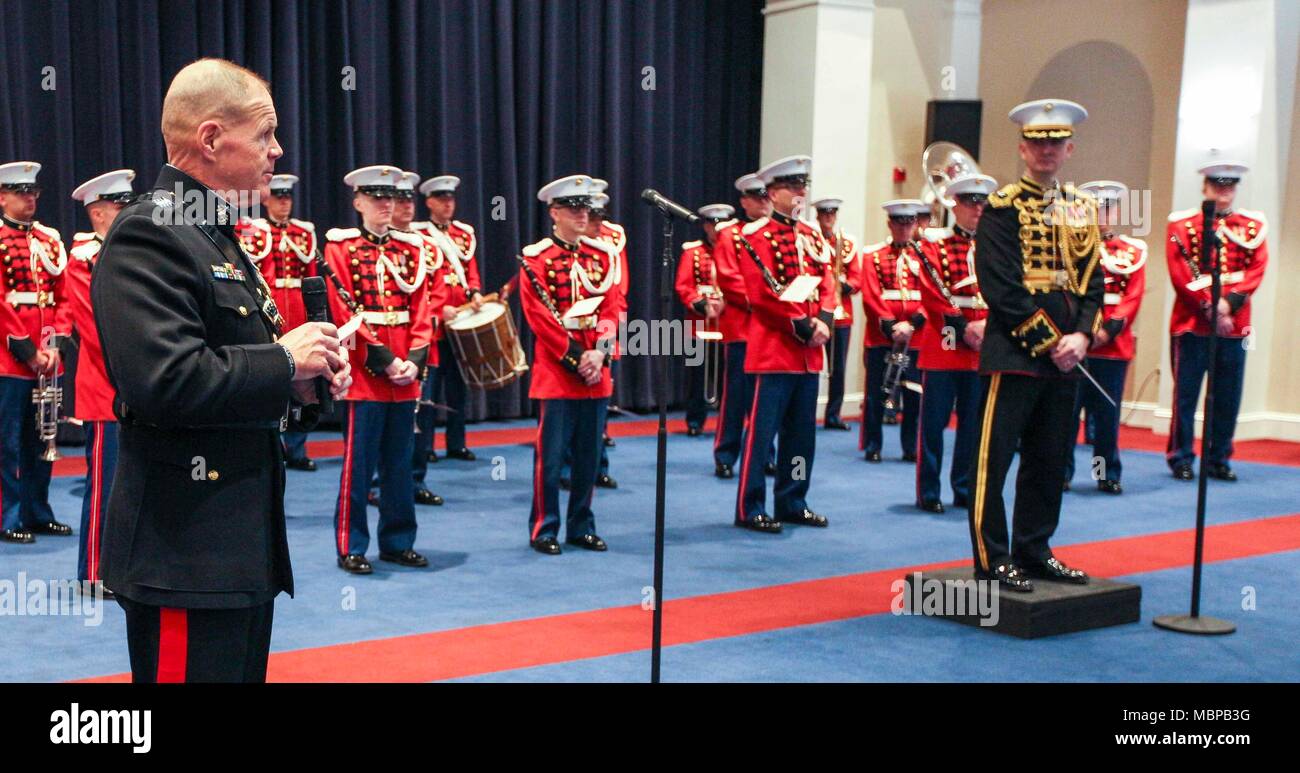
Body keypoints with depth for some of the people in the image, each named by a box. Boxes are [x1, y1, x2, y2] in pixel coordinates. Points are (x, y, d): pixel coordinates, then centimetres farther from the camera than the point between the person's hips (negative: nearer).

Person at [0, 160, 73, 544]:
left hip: (46, 361, 6)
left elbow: (62, 296, 11)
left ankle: (38, 512, 21)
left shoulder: (50, 239, 14)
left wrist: (54, 344, -1)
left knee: (41, 440, 12)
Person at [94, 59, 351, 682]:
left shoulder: (219, 239, 17)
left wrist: (301, 384, 3)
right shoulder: (147, 237, -14)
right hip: (182, 550, -10)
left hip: (243, 541, 10)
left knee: (245, 667, 17)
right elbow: (166, 379, -28)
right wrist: (284, 360, -16)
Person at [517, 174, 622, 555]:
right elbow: (540, 318, -9)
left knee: (589, 455, 9)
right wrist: (576, 358, -13)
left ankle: (582, 527, 20)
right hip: (556, 370, -5)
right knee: (550, 455, -1)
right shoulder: (535, 258, -3)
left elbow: (611, 309, 6)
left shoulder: (601, 255, 12)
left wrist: (599, 353, -9)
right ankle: (543, 530, 9)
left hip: (596, 371, 5)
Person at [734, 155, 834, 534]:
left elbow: (827, 283, 12)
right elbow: (763, 293, -15)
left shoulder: (813, 236, 16)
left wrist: (823, 321, -7)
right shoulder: (756, 236, -7)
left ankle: (792, 503, 22)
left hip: (809, 352, 8)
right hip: (773, 349, -8)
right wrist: (803, 326, -16)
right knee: (762, 430, -4)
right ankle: (750, 508, 3)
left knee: (803, 431, 12)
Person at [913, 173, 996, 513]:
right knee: (934, 423, 0)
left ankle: (965, 490, 19)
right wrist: (964, 327, -15)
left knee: (973, 424, 9)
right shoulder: (934, 244, 1)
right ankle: (928, 492, 8)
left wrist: (988, 324, -12)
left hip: (982, 348, 4)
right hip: (943, 346, -4)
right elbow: (932, 294, -8)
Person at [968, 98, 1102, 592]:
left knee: (1049, 458, 11)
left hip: (1065, 354, 7)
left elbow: (1092, 282, 11)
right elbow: (1001, 288, -12)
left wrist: (1080, 336, -5)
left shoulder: (1083, 209, 15)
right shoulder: (1003, 207, -5)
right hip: (1014, 351, -7)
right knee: (994, 457, -3)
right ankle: (992, 559, 4)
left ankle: (1034, 552, 22)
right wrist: (1047, 341, -14)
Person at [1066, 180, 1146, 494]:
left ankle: (1108, 474, 16)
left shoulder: (1133, 251, 10)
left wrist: (1108, 329, -11)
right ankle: (1062, 471, 10)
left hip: (1115, 345, 2)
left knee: (1108, 412, 6)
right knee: (1070, 408, 1)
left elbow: (1134, 297, 2)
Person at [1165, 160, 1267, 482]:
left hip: (1235, 325, 3)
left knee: (1228, 396, 6)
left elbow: (1256, 271, 1)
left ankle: (1219, 459, 17)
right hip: (1191, 322, -3)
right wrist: (1209, 306, -15)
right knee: (1185, 394, 1)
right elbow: (1180, 274, -6)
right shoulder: (1182, 224, 3)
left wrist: (1229, 302, -14)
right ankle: (1180, 459, 10)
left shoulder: (1253, 226, 11)